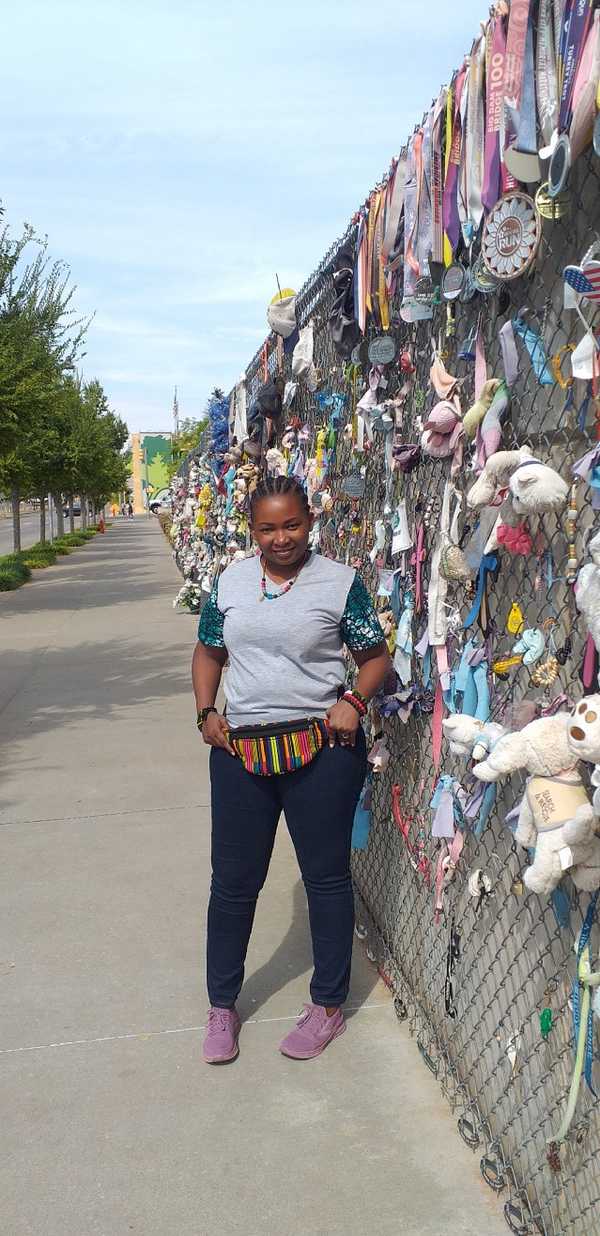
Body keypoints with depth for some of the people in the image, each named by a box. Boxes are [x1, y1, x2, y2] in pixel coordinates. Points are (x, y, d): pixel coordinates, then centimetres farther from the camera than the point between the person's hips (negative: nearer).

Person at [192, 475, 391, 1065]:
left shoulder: (340, 582, -4)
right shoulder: (229, 582, 7)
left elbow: (375, 655, 4)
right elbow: (208, 652, 18)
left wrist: (354, 700, -14)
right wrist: (206, 713, 4)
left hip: (321, 750, -3)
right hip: (240, 750, 3)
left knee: (326, 876, 10)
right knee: (233, 882, 11)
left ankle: (328, 1005, 30)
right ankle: (222, 1006, 31)